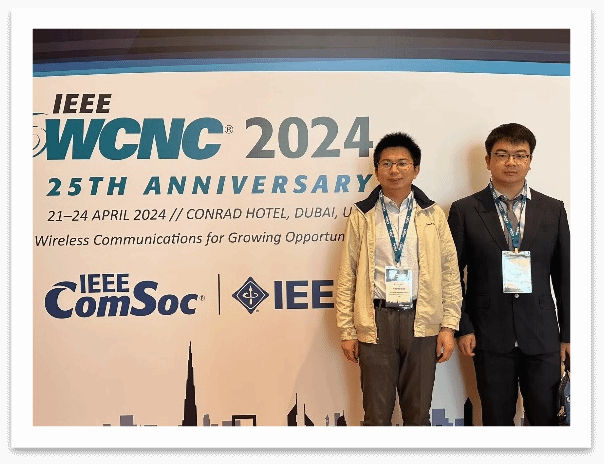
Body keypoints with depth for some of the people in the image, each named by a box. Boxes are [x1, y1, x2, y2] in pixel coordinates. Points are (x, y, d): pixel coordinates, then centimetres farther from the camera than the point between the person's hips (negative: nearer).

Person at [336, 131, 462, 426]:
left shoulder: (433, 215, 6)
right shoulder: (362, 216, 3)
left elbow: (450, 274, 5)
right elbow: (346, 277, 2)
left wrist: (449, 327, 0)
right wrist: (346, 331, -1)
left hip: (422, 323, 1)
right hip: (376, 322, -1)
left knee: (418, 412, 13)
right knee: (376, 413, 8)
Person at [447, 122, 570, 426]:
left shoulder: (553, 210, 5)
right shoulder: (464, 211, -1)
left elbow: (564, 276, 7)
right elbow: (453, 275, 0)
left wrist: (567, 333, 6)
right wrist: (463, 327, -5)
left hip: (542, 335, 2)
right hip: (490, 335, -1)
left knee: (547, 418, 8)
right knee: (497, 419, 10)